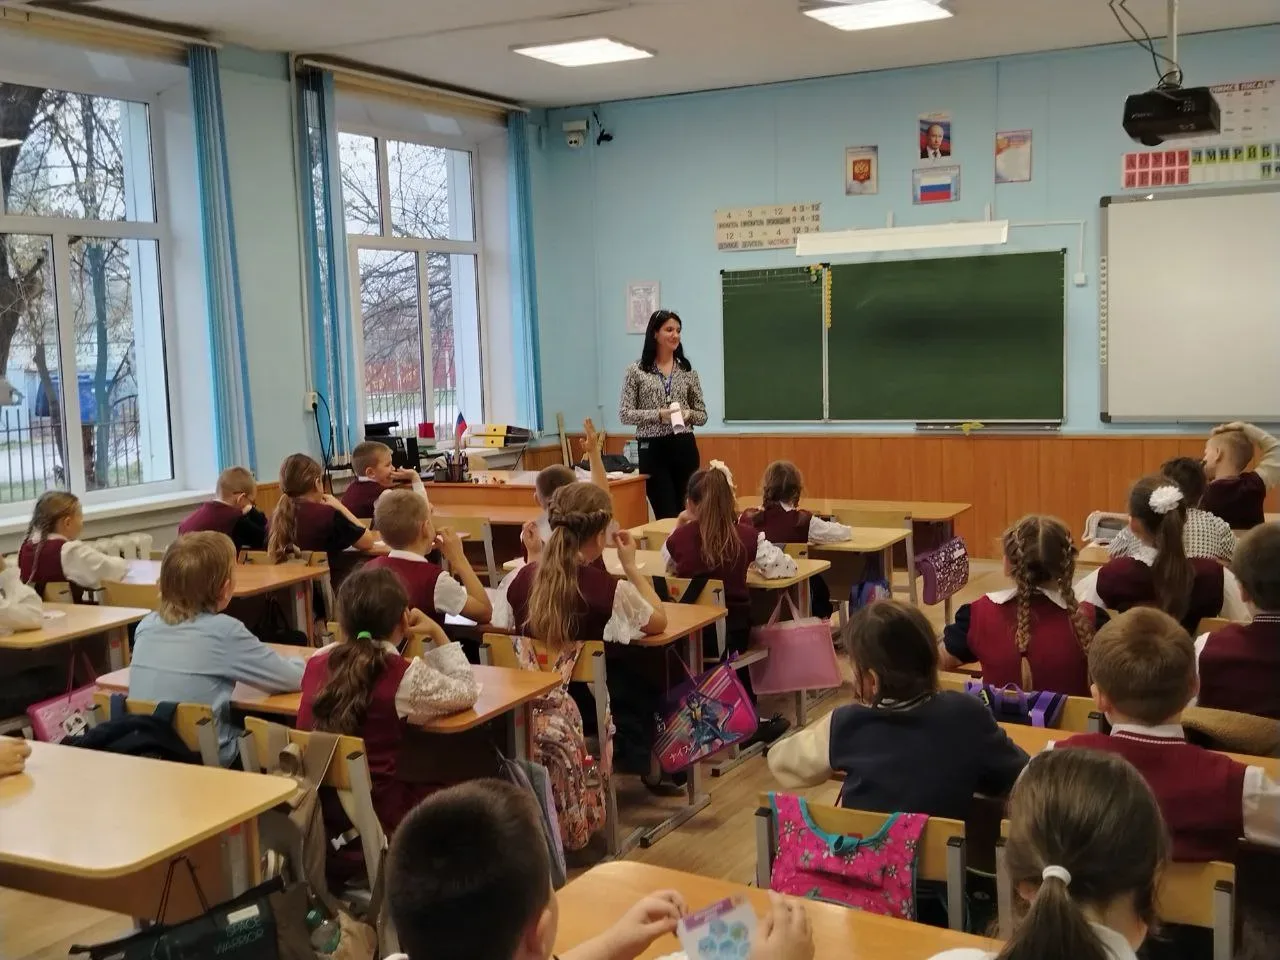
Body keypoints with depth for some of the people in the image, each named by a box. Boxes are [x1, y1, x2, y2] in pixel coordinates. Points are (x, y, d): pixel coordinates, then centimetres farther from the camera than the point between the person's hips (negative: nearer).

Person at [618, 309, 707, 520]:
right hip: (653, 449, -3)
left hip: (684, 448, 3)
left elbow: (702, 415, 11)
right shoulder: (636, 371, -1)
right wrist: (658, 414, -16)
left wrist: (687, 414, -11)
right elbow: (625, 414, -4)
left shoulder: (688, 371, 7)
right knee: (667, 516, -5)